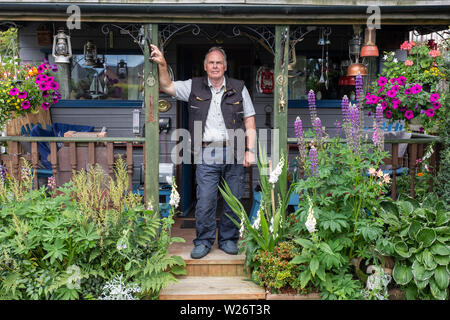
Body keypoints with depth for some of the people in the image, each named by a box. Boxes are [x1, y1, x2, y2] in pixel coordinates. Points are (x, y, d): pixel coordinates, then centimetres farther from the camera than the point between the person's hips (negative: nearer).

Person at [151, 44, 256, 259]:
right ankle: (204, 241, 13)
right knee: (205, 200, -3)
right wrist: (162, 65, -9)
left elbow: (250, 123, 7)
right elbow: (167, 86, 7)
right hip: (207, 154, 0)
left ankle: (228, 239, 23)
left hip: (234, 153, 1)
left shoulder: (239, 88, 8)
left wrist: (250, 150, -1)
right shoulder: (194, 87, 10)